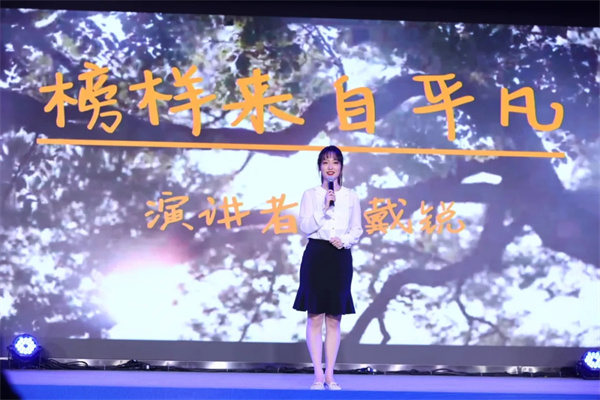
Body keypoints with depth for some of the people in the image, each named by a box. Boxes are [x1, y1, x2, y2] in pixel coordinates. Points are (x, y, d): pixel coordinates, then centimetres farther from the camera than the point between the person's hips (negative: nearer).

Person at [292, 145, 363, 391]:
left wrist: (345, 240, -11)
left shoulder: (351, 196, 10)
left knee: (334, 319, 3)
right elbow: (305, 227, -4)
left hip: (340, 257, 1)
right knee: (315, 317, -3)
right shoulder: (310, 194, 5)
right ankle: (318, 375, 2)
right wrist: (323, 209, -14)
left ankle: (330, 375, 8)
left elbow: (357, 229, 8)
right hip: (316, 255, -1)